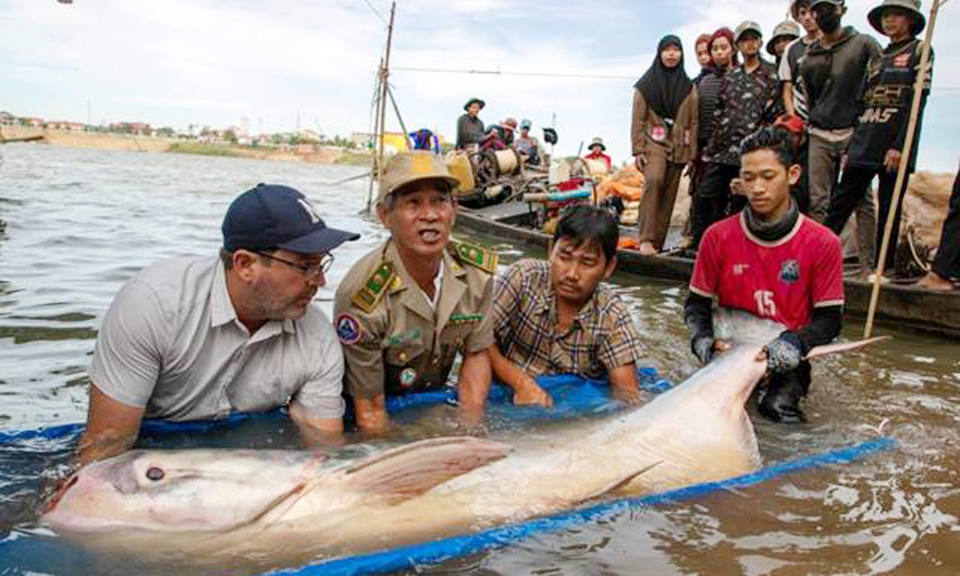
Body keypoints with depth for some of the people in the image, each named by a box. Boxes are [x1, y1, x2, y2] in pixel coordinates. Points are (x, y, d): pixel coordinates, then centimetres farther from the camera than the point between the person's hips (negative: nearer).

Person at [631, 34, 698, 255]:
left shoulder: (689, 88, 14)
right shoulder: (646, 85, 7)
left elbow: (693, 121, 10)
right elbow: (638, 120, 2)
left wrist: (693, 154, 3)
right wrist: (638, 150, -7)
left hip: (678, 146, 3)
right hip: (654, 142, -3)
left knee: (668, 195, -2)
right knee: (654, 180, -28)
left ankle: (657, 243, 3)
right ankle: (646, 239, -29)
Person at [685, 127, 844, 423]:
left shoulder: (823, 244, -9)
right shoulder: (718, 237, -6)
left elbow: (829, 318, -4)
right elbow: (697, 302, 2)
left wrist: (794, 343, -24)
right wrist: (703, 340, -18)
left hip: (785, 357, -1)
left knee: (779, 407, -25)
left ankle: (788, 387, 8)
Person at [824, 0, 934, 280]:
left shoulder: (920, 51, 4)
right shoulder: (876, 59, 21)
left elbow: (918, 102, -6)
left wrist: (899, 146, -16)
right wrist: (850, 147, 14)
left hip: (895, 149, -5)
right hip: (864, 146, 5)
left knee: (889, 210, -1)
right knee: (839, 204, -2)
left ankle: (882, 270, 6)